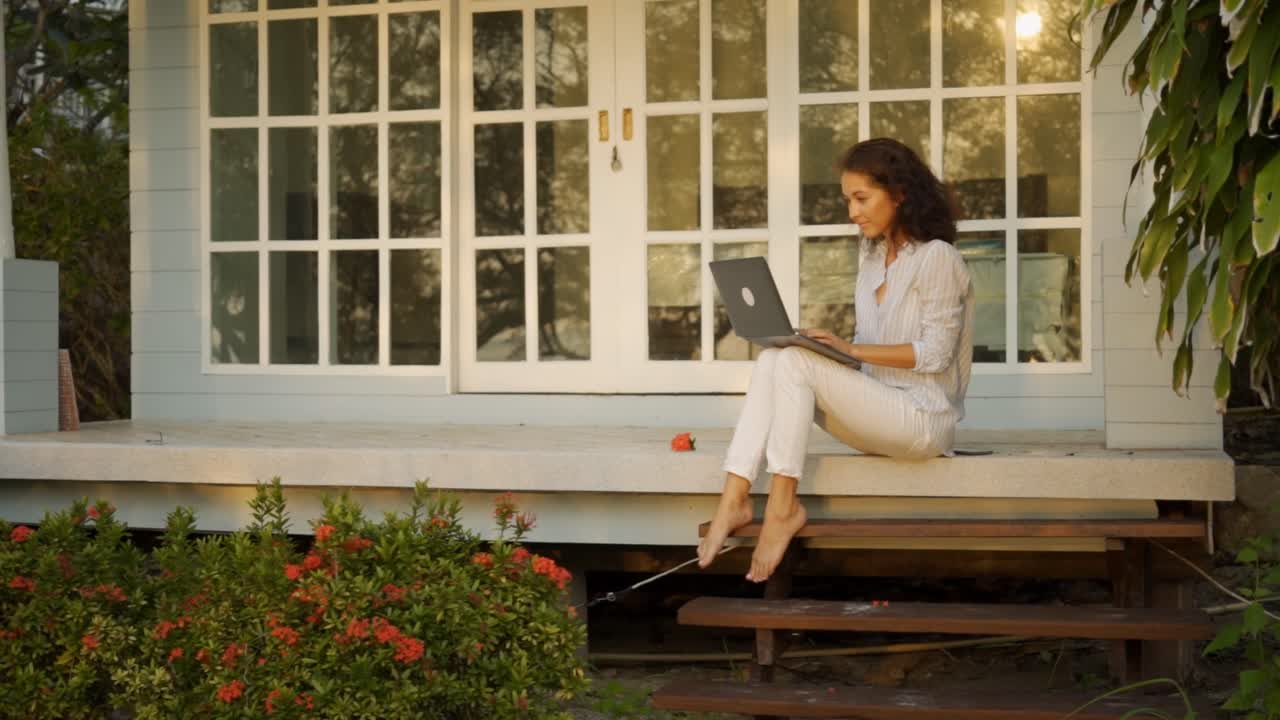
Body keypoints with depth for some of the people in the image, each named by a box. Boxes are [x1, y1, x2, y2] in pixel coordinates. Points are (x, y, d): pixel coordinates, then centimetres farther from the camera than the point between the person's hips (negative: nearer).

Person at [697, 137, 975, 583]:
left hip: (923, 419, -8)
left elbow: (935, 354, -15)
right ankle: (734, 499, -27)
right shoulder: (872, 255, 16)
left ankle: (782, 507, -22)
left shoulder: (937, 257, -9)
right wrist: (836, 346, -2)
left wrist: (852, 349, -21)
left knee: (794, 363, -25)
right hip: (878, 408, 8)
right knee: (771, 361, -15)